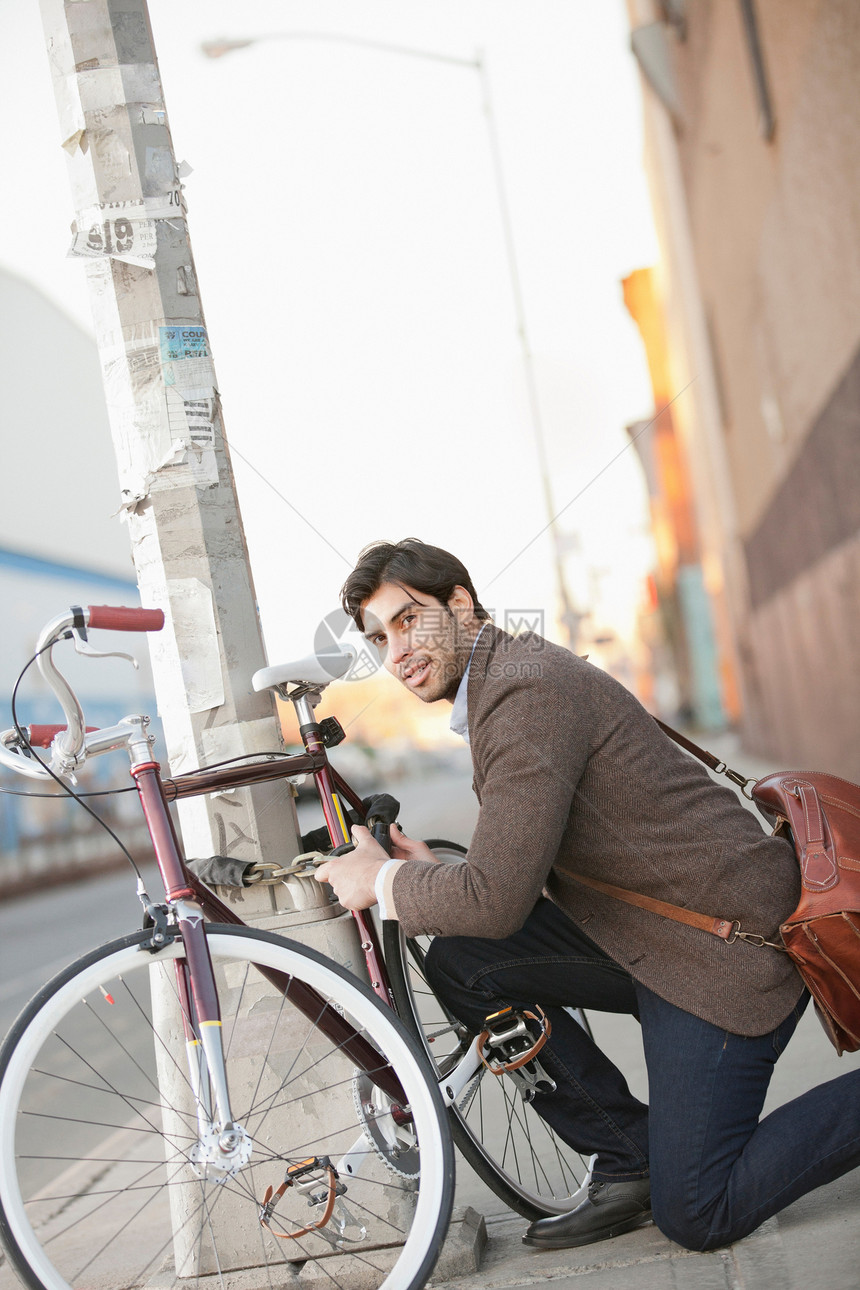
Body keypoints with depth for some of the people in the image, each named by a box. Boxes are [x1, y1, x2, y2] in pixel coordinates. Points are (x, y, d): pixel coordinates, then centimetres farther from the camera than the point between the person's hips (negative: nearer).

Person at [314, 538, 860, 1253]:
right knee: (462, 962, -2)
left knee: (695, 1216, -5)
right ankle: (630, 1159, 7)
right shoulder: (499, 682, 12)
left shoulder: (529, 690, -21)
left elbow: (497, 902, -24)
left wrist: (382, 882, -8)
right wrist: (431, 873, 2)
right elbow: (520, 872, 17)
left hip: (729, 946, -9)